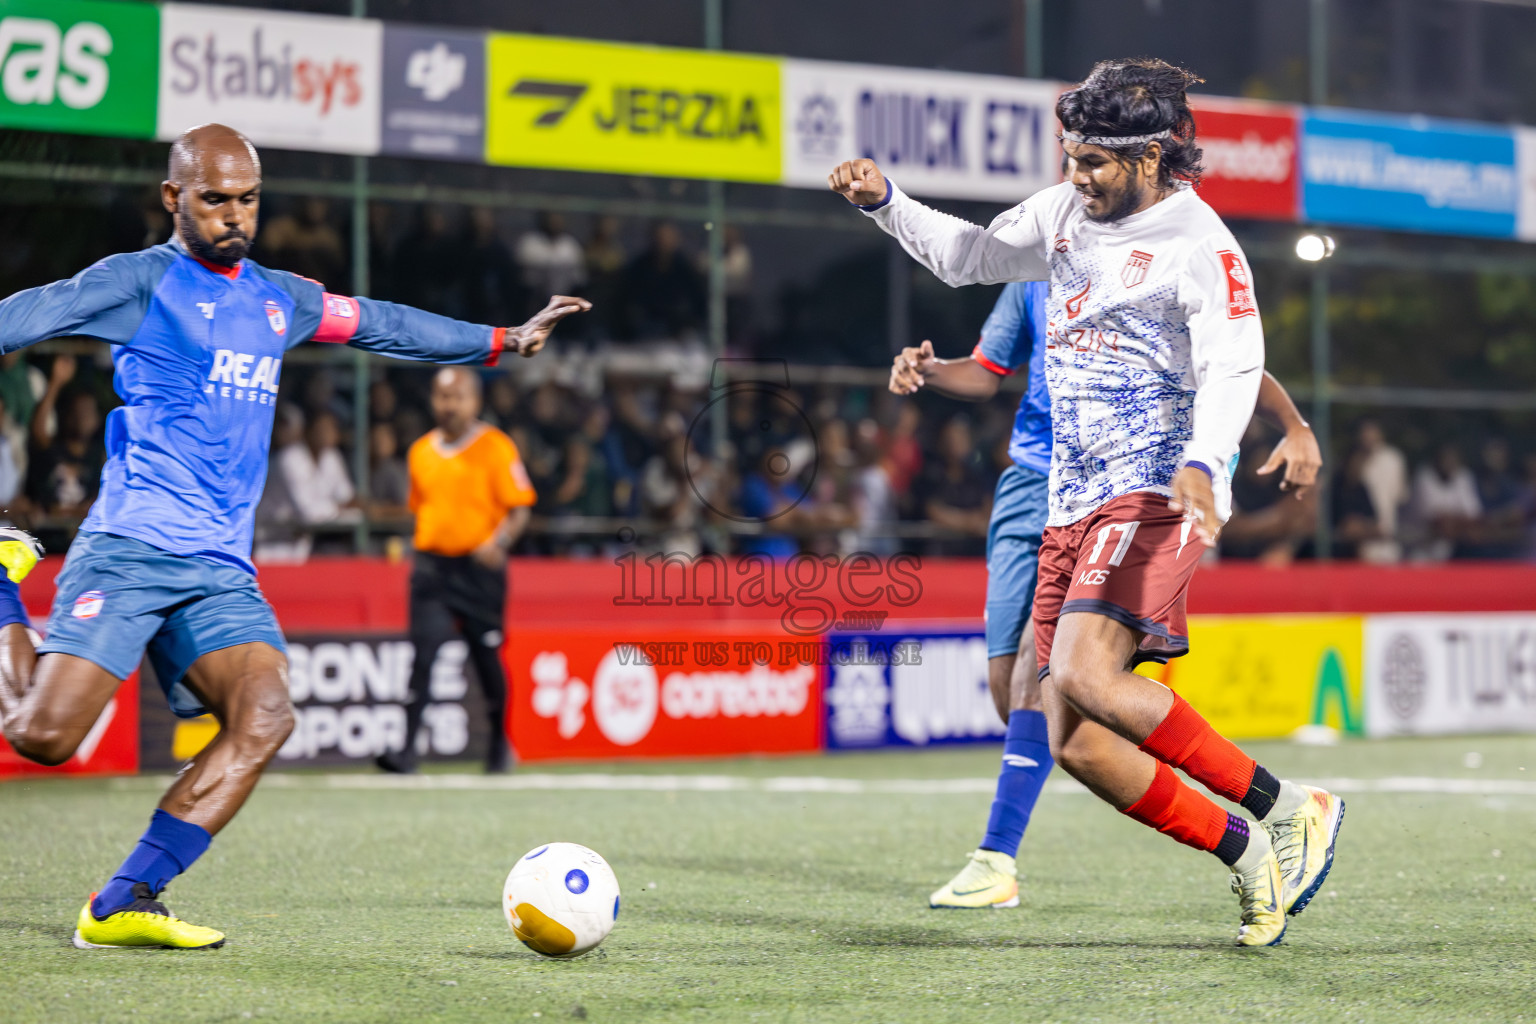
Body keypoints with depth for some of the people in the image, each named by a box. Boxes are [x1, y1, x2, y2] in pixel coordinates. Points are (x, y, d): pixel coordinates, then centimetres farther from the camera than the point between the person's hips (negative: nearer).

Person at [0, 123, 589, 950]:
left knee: (263, 717, -20)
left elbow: (380, 325, 32)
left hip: (221, 569, 6)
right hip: (128, 550, -5)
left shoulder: (279, 299, 20)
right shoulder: (141, 280, 0)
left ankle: (122, 906, -16)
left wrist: (505, 341, 36)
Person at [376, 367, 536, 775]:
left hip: (480, 566, -3)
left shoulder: (496, 447, -2)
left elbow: (519, 511, -5)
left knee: (487, 657, 4)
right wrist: (420, 552, 14)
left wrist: (498, 543, -21)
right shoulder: (421, 451, 13)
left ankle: (499, 742, 24)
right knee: (423, 653, -10)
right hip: (431, 565, 3)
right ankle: (408, 748, -14)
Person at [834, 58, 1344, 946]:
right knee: (1075, 745, -1)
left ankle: (1284, 807, -18)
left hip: (1155, 490, -8)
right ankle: (1247, 853, 9)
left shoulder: (1199, 243, -8)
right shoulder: (1067, 213, 14)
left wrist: (1201, 462, -36)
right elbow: (967, 256, 29)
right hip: (1077, 500, 8)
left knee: (1085, 676, -29)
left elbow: (1234, 367, -19)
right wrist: (885, 202, 15)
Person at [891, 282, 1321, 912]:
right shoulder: (1035, 281, 11)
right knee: (1007, 681, -4)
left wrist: (1296, 429, -9)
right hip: (1031, 483, 5)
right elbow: (986, 373, 17)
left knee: (1042, 654, -21)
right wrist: (928, 371, -3)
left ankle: (997, 860, -20)